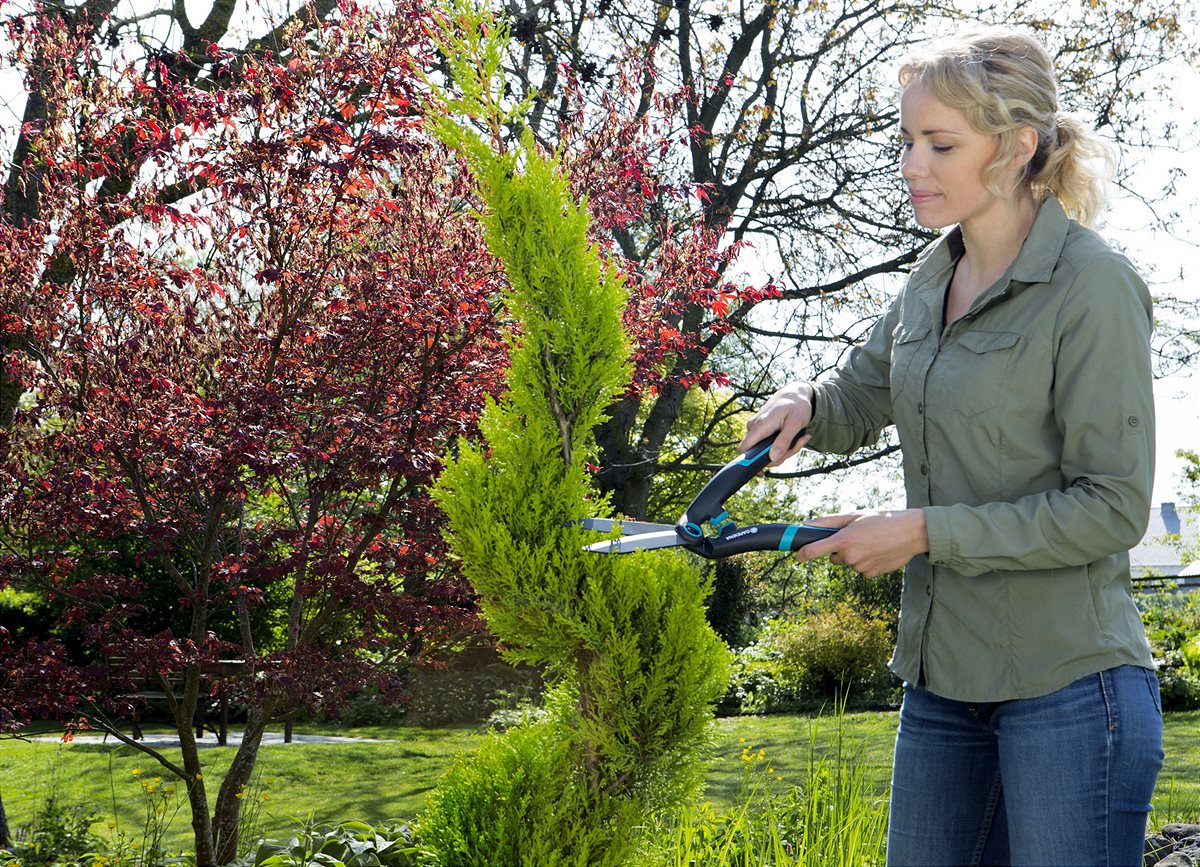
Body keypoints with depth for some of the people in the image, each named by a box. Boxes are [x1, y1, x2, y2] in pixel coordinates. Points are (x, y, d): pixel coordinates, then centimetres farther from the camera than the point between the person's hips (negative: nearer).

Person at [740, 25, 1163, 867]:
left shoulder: (1092, 285, -14)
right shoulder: (933, 280, 8)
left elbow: (1114, 506, -16)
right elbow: (859, 401, 23)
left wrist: (926, 531, -16)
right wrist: (802, 404, 0)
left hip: (1068, 680, -7)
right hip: (943, 673, 8)